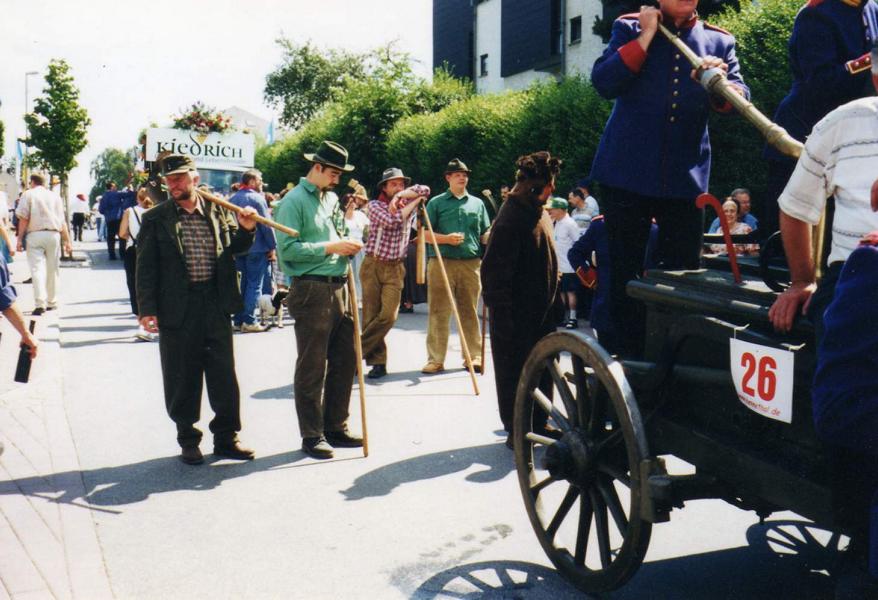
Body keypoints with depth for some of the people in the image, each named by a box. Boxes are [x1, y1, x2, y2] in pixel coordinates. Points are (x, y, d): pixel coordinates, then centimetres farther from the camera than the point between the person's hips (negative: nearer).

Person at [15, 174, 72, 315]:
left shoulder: (28, 194, 5)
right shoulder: (55, 196, 16)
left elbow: (23, 218, -4)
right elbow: (63, 222, 13)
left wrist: (20, 239, -2)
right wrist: (67, 241, 15)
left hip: (35, 234, -3)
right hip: (53, 234, 3)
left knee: (37, 268, -7)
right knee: (52, 270, 11)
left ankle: (40, 303, -19)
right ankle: (51, 302, 18)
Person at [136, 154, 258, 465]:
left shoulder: (219, 210, 7)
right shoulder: (155, 219, 1)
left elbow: (236, 248, 13)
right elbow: (146, 267, -1)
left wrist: (246, 229, -8)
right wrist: (147, 309, -9)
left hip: (217, 304, 2)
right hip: (177, 308, -2)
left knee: (224, 374, 7)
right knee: (182, 378, 6)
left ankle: (226, 437, 20)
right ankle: (188, 440, 20)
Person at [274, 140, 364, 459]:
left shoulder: (331, 199, 16)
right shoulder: (294, 201, -7)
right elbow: (288, 249, -16)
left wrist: (348, 245, 3)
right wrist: (331, 247, -18)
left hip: (340, 289, 8)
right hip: (312, 292, -8)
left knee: (345, 360, 12)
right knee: (312, 367, 0)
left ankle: (336, 426, 25)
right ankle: (312, 435, 10)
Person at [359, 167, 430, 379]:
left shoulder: (408, 205, 12)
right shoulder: (375, 205, 3)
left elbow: (425, 190, -3)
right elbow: (391, 220, -14)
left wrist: (401, 196, -8)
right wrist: (413, 202, -6)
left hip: (395, 268, 2)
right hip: (372, 265, -2)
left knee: (389, 315, -12)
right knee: (371, 315, -1)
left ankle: (356, 351, -1)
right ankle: (378, 361, 8)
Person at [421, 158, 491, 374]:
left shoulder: (477, 203, 16)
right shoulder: (436, 203, 8)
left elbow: (485, 235, 17)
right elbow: (425, 234, 3)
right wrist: (446, 238, -13)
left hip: (471, 263, 2)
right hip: (441, 262, -2)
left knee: (469, 311, 6)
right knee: (438, 311, -3)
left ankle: (473, 356, 13)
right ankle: (436, 359, 1)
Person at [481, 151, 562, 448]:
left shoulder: (539, 211, 9)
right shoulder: (510, 218, -21)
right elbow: (495, 273, -23)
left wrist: (553, 301, 18)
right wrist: (504, 317, -23)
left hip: (541, 312, 9)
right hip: (516, 315, -9)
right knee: (514, 373, 4)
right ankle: (516, 430, 16)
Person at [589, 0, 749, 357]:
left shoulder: (719, 41, 9)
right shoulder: (630, 29, 5)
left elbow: (740, 100, -1)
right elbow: (604, 83, -9)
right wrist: (646, 36, -11)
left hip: (685, 177, 1)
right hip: (627, 172, -1)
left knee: (684, 274, 6)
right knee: (625, 273, 6)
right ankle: (630, 355, 18)